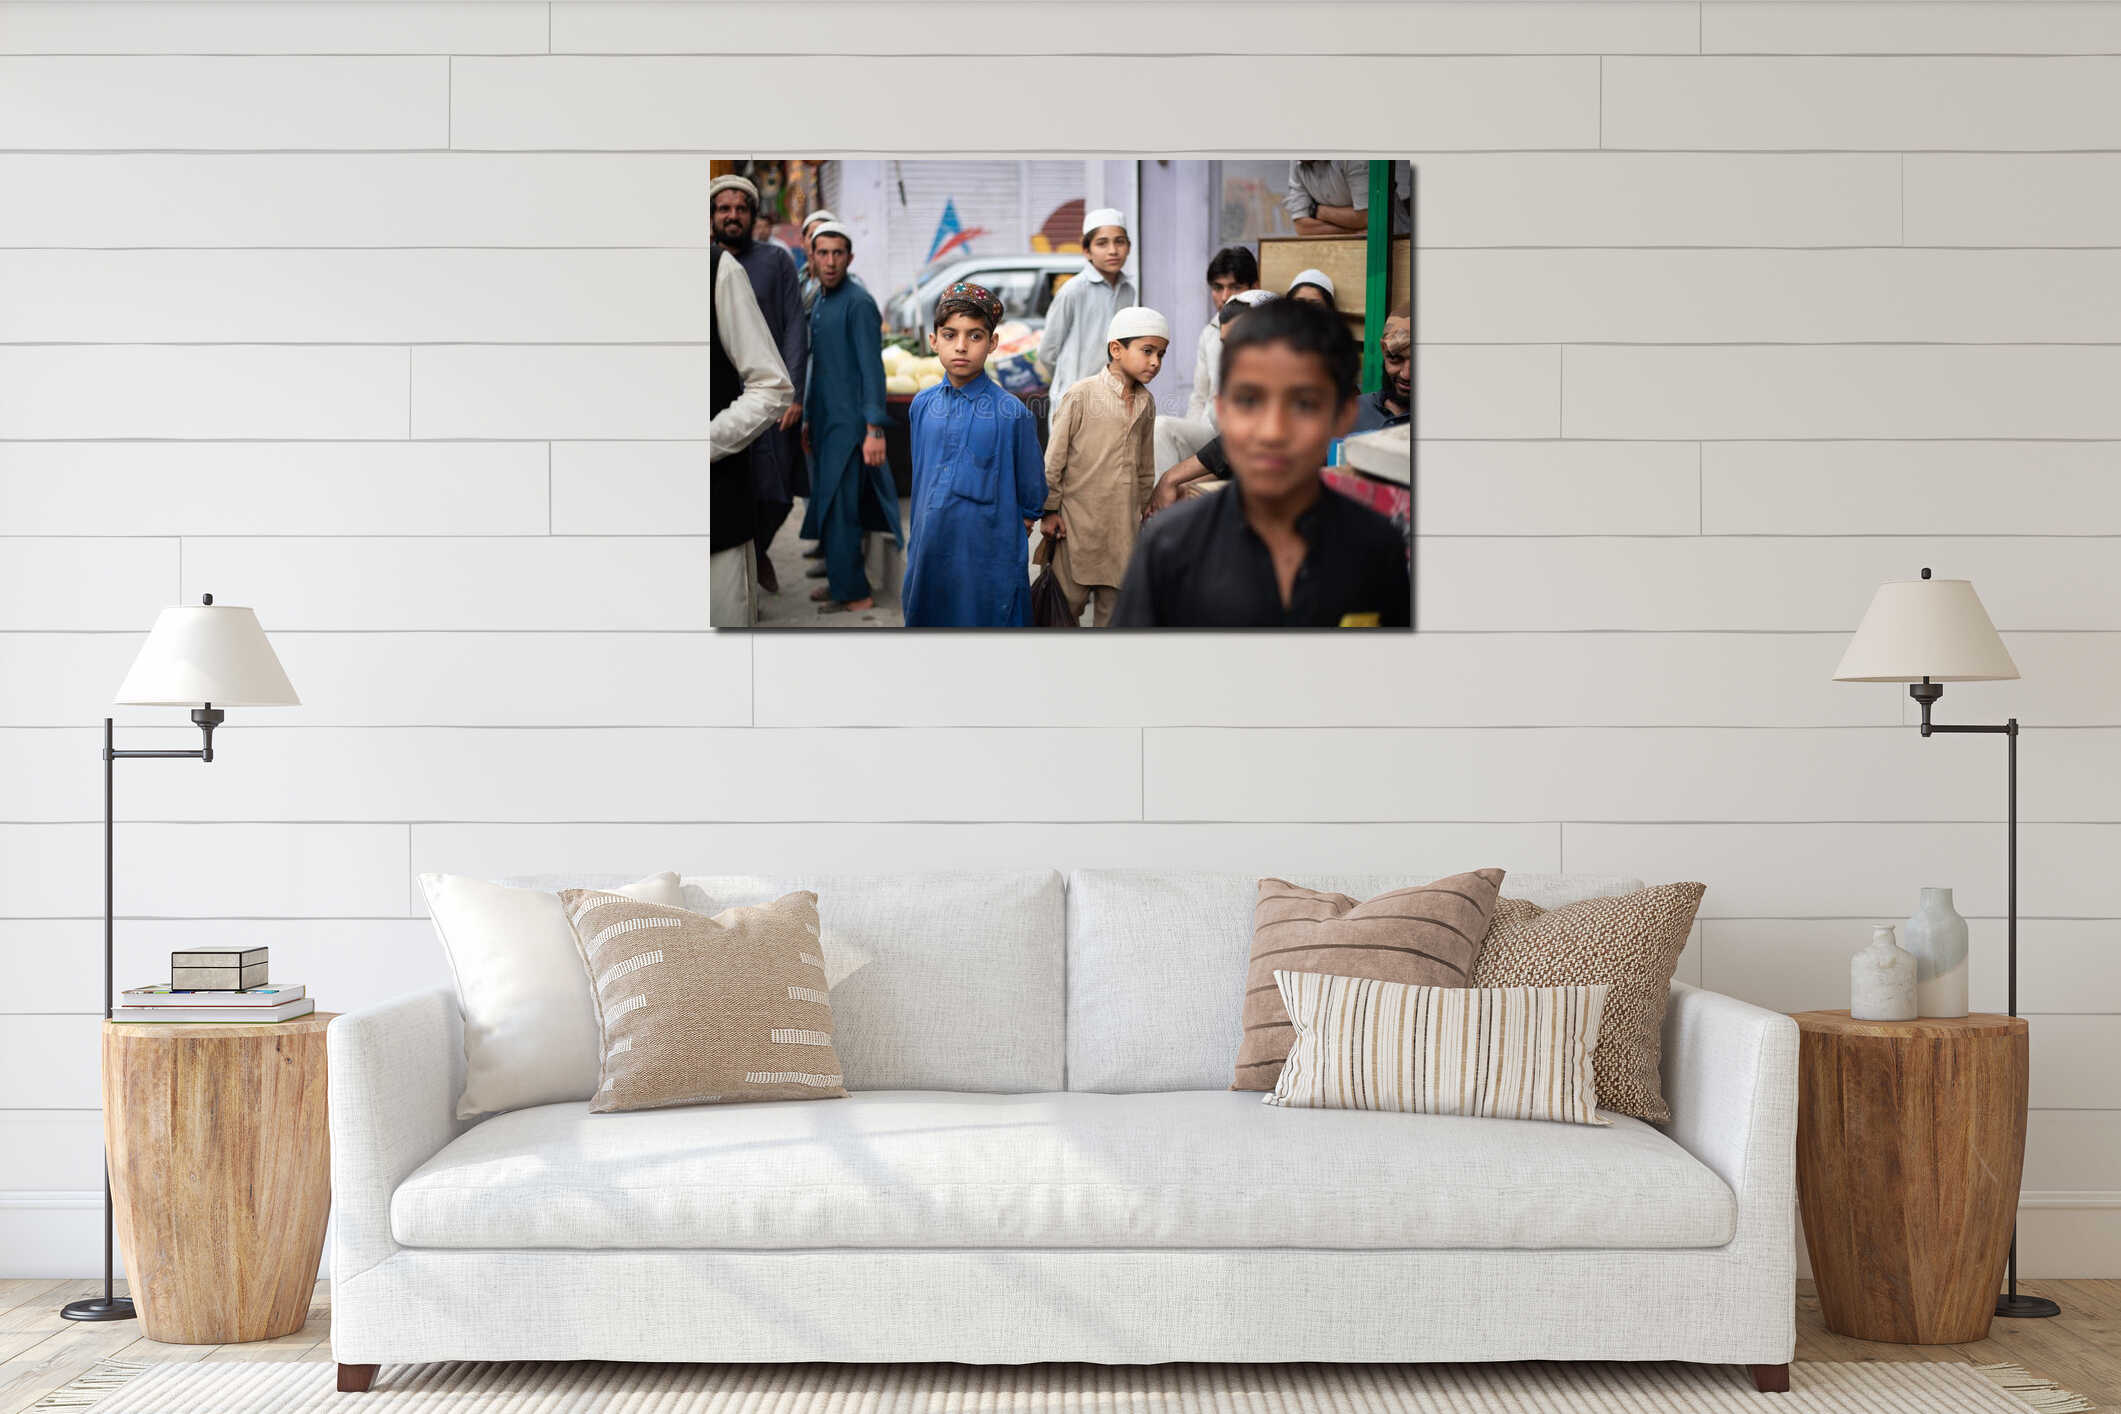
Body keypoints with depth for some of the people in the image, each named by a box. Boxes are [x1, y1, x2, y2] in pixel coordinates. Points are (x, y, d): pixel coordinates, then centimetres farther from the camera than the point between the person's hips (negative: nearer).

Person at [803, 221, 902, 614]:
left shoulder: (859, 303, -13)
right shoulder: (819, 304, 13)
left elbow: (872, 368, -18)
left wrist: (875, 430, -23)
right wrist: (808, 419, 20)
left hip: (849, 424, -8)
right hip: (824, 422, 8)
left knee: (838, 508, -8)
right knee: (826, 504, 11)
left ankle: (852, 593, -1)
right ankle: (840, 578, 20)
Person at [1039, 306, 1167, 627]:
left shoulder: (1146, 403, 7)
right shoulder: (1081, 396, -11)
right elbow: (1053, 457, -6)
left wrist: (1144, 510, 20)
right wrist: (1050, 511, -4)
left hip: (1124, 527, 5)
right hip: (1080, 521, -5)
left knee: (1114, 607, 10)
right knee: (1069, 602, 1)